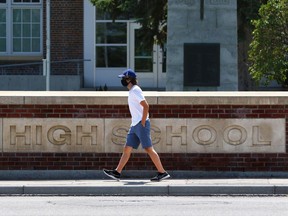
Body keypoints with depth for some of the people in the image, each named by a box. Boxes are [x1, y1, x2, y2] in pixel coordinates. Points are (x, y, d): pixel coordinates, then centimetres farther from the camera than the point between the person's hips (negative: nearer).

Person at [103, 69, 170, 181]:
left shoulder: (135, 90, -12)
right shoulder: (132, 91, 18)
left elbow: (146, 106, -21)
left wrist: (143, 123, -19)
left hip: (141, 124, -10)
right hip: (135, 125, 10)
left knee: (149, 149, -9)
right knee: (127, 149, 8)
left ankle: (162, 173, -6)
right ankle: (117, 172, 9)